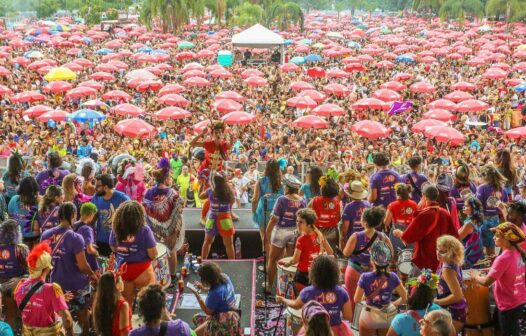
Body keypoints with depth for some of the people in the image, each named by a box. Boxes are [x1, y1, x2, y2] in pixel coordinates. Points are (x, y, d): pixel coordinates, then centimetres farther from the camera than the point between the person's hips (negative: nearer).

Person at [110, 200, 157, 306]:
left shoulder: (115, 229, -8)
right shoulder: (144, 230, -18)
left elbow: (113, 249, 7)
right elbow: (153, 255, -16)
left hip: (122, 270, 4)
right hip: (142, 270, -3)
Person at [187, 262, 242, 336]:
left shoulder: (215, 292, -33)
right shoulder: (224, 277, -9)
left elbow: (207, 311, -19)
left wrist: (196, 294, -18)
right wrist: (203, 288, 2)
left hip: (224, 322, -10)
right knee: (196, 318, 21)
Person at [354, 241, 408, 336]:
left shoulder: (365, 277, -18)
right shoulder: (393, 277, -11)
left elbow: (357, 300, -11)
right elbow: (405, 298, -5)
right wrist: (393, 304, 10)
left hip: (369, 316, -2)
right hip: (388, 317, 2)